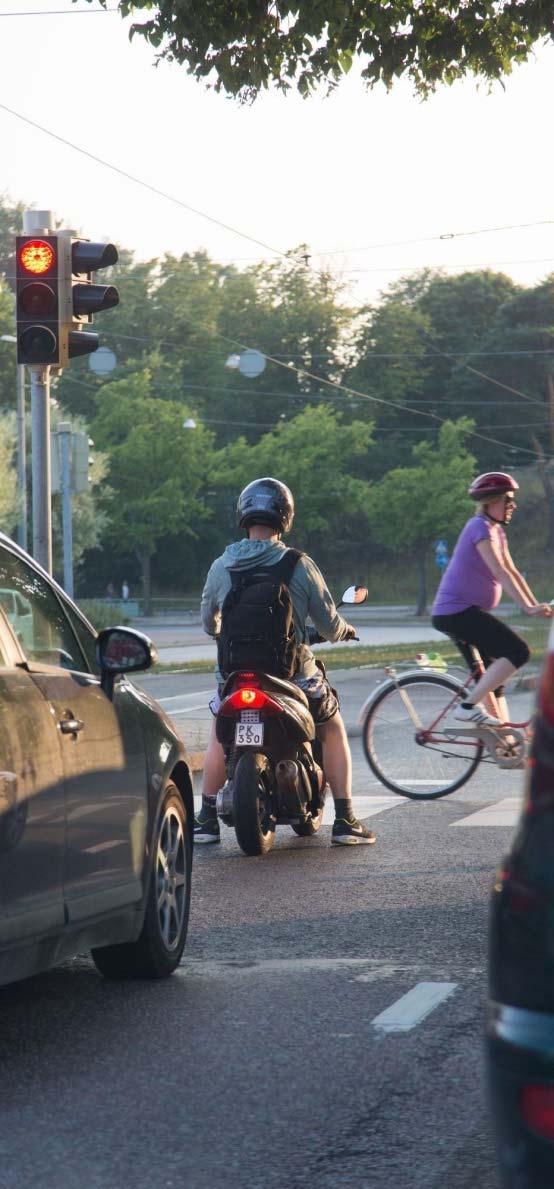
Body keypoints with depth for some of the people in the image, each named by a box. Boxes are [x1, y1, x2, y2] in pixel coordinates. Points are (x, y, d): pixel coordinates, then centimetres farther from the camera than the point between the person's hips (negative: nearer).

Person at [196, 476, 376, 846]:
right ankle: (345, 820, 14)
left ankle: (207, 819, 24)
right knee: (333, 731, 21)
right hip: (293, 673, -2)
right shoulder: (300, 565, -9)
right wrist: (343, 631, 21)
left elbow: (209, 624, 11)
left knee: (219, 733, 30)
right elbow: (329, 623, -3)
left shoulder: (221, 566, -1)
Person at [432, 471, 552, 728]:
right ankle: (468, 706, -18)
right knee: (518, 651, -19)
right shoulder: (481, 527, -14)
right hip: (457, 611, -11)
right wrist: (527, 607, -27)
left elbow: (512, 571, 15)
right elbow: (500, 572, -23)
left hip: (463, 613, 11)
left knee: (491, 677, 13)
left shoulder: (496, 530, 17)